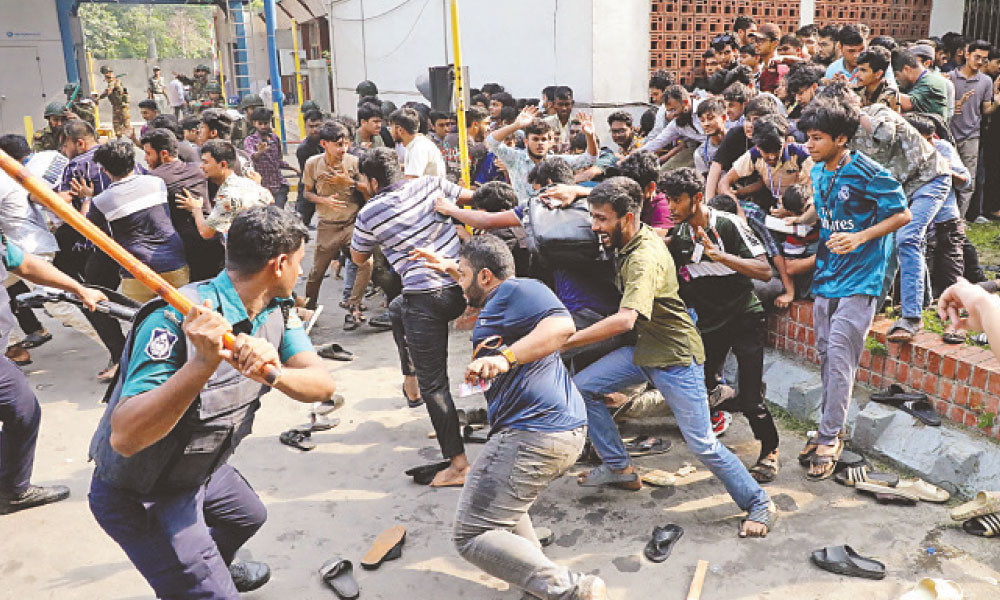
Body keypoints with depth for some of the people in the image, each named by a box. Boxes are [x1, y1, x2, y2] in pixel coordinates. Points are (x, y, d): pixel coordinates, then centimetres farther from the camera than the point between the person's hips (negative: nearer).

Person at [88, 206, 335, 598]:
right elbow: (124, 437, -39)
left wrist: (273, 372, -43)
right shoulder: (177, 319, -33)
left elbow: (323, 385, -22)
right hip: (140, 496, -8)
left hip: (201, 470, 8)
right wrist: (202, 364, -50)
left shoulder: (276, 312, -10)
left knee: (249, 517, 30)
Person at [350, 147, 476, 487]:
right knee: (396, 309, 34)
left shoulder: (369, 215, -5)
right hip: (461, 287, 7)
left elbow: (358, 259, 13)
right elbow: (468, 196, 19)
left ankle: (458, 464, 3)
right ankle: (410, 380, 40)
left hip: (427, 298, -6)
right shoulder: (430, 184, 5)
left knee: (433, 383, 2)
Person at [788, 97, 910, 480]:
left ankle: (830, 439, 2)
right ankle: (831, 428, 24)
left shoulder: (869, 173, -14)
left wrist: (860, 237, -21)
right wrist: (801, 219, 6)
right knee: (826, 354, 11)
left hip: (859, 279, -7)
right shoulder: (818, 171, 7)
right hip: (826, 276, 7)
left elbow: (902, 215, -9)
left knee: (839, 357, -9)